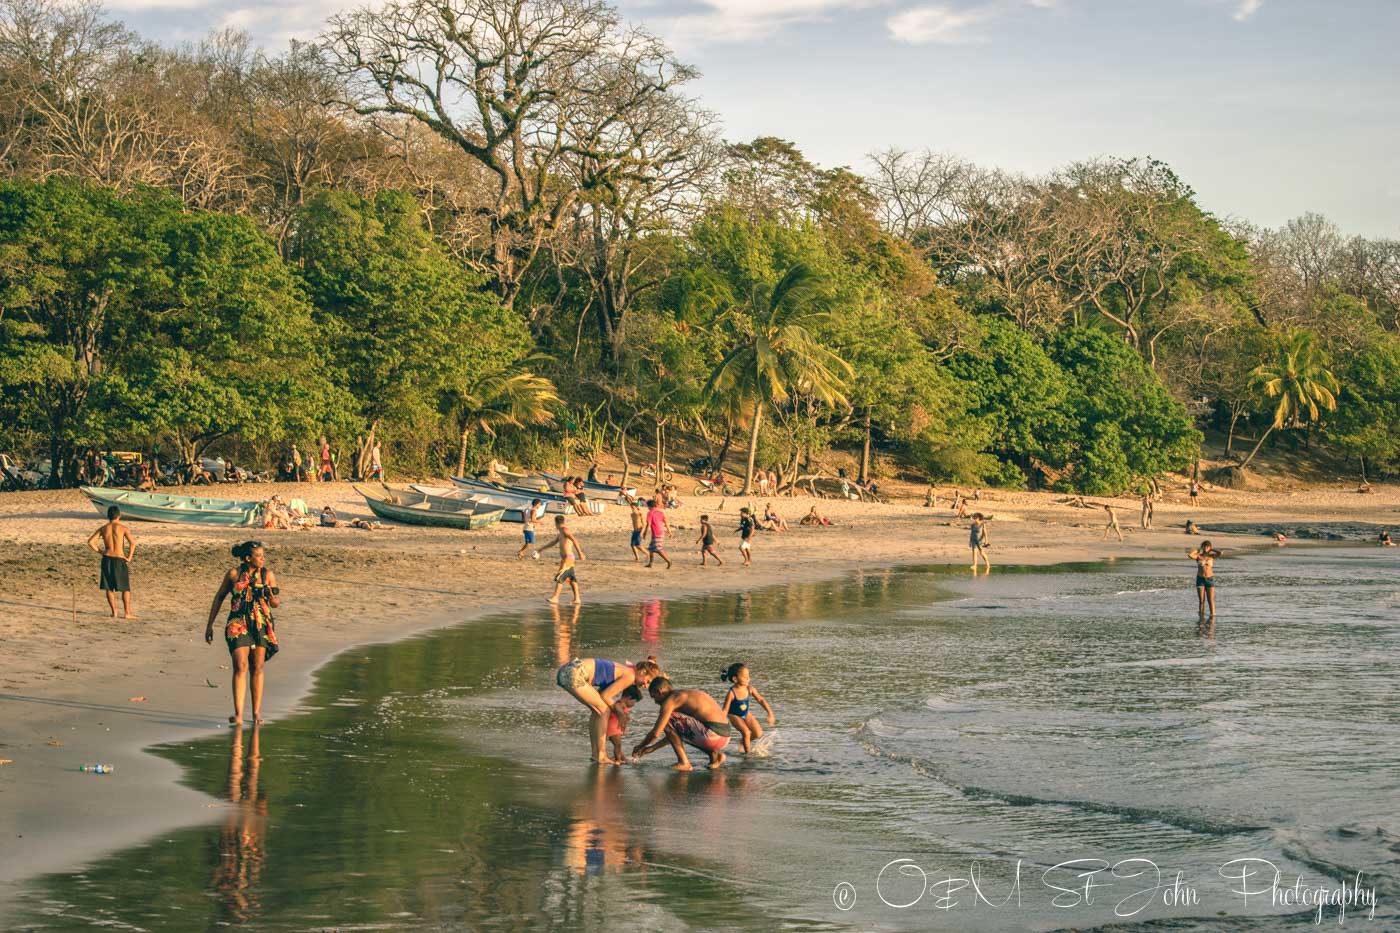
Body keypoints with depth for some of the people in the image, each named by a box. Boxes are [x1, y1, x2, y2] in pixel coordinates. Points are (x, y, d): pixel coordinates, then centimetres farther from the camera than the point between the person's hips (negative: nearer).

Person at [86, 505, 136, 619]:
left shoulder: (103, 528, 4)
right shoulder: (122, 528, -6)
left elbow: (90, 542, 1)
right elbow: (133, 542, -18)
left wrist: (100, 552, 8)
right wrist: (129, 557, -9)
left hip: (107, 559, 3)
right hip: (120, 560, -3)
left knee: (109, 588, 13)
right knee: (125, 588, 7)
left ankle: (114, 612, 11)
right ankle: (127, 613, 5)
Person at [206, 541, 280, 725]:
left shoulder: (268, 575, 2)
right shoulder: (234, 574, -2)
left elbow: (276, 604, 6)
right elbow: (219, 598, 8)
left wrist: (271, 595, -18)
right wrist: (209, 625, 10)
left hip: (261, 625, 2)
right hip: (238, 625, -2)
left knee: (257, 669, 6)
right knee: (241, 667, -11)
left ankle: (257, 713, 14)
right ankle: (238, 713, -14)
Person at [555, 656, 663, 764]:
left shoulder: (628, 666, 19)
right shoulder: (629, 676, -6)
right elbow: (605, 696, -6)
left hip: (565, 670, 10)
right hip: (573, 674, -10)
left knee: (597, 710, 18)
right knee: (604, 710, -2)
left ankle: (596, 754, 20)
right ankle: (601, 756, 0)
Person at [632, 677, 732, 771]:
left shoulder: (671, 699, -4)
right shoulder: (685, 695, 24)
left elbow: (655, 733, -5)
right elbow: (674, 734, 34)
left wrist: (640, 747, 13)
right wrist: (653, 748, 35)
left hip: (713, 735, -10)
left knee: (668, 720, -4)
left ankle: (684, 762, -4)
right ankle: (714, 753, 14)